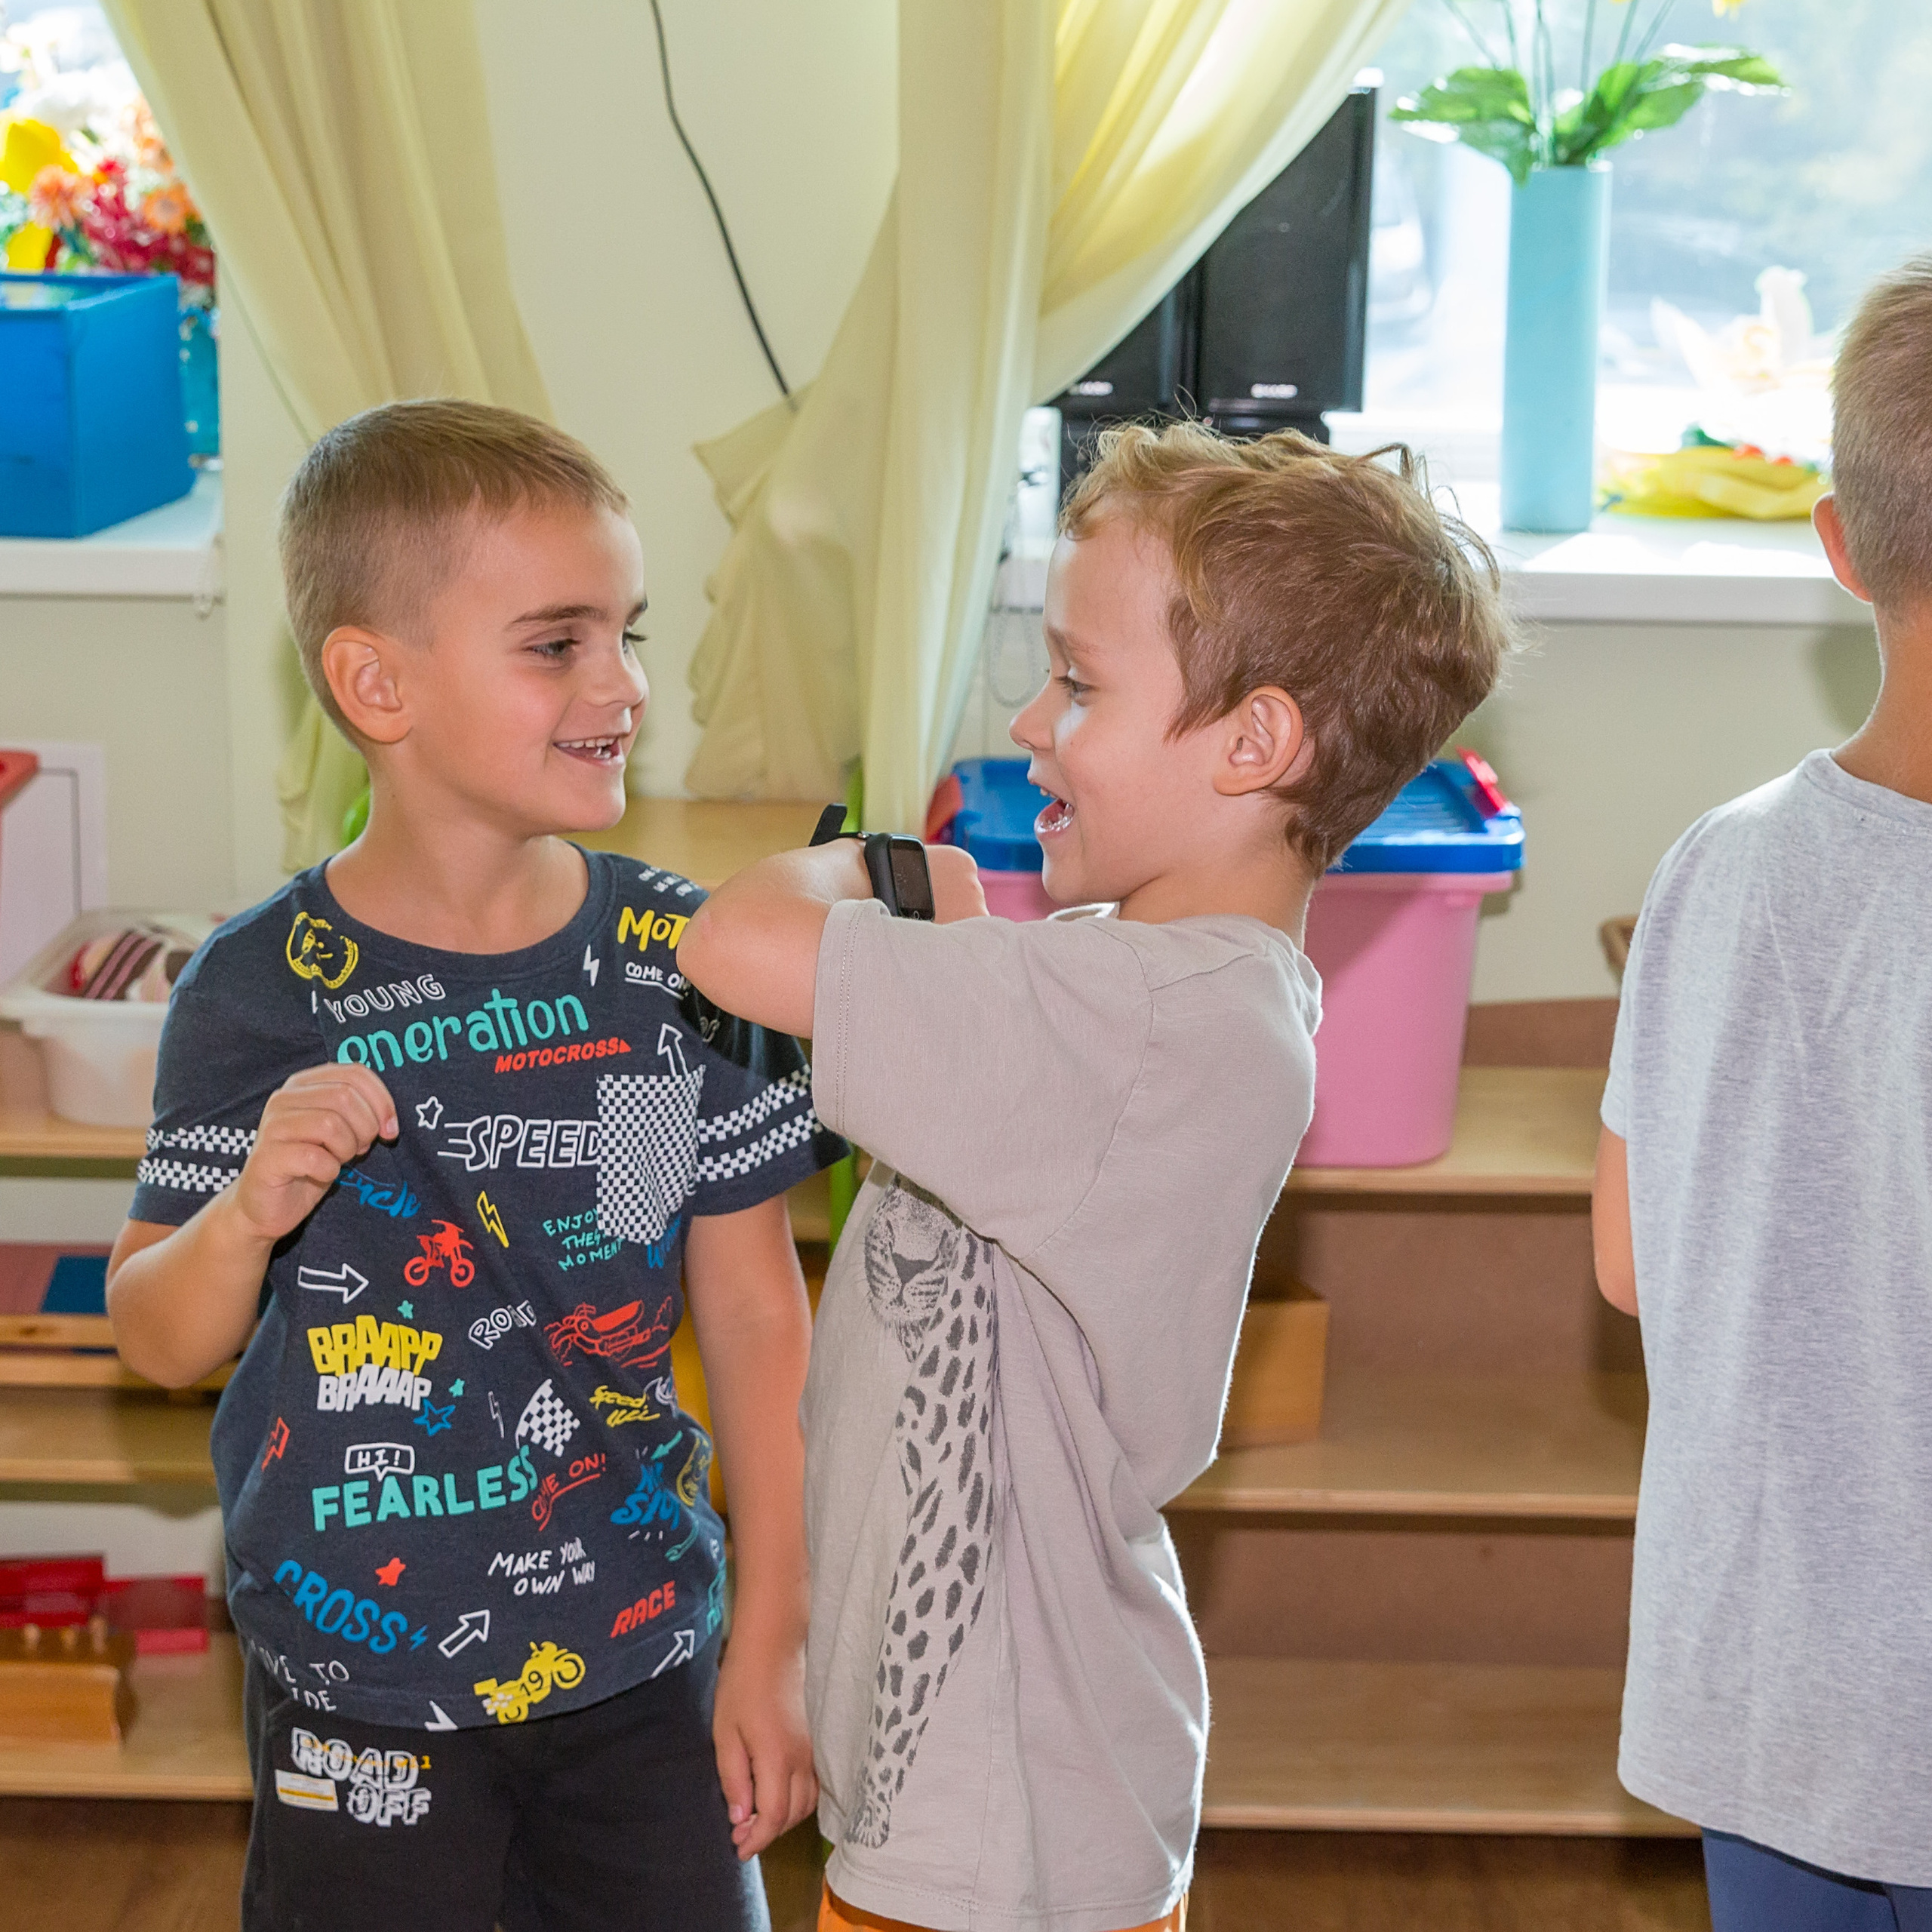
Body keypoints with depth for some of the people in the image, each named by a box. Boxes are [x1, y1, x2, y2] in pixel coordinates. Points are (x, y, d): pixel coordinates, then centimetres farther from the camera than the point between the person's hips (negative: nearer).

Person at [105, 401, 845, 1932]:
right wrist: (248, 1211, -26)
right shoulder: (262, 996, -11)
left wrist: (772, 1646, 1)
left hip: (641, 1659, 2)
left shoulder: (686, 963, -6)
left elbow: (757, 1317, -1)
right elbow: (161, 1345, -4)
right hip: (359, 1688, -1)